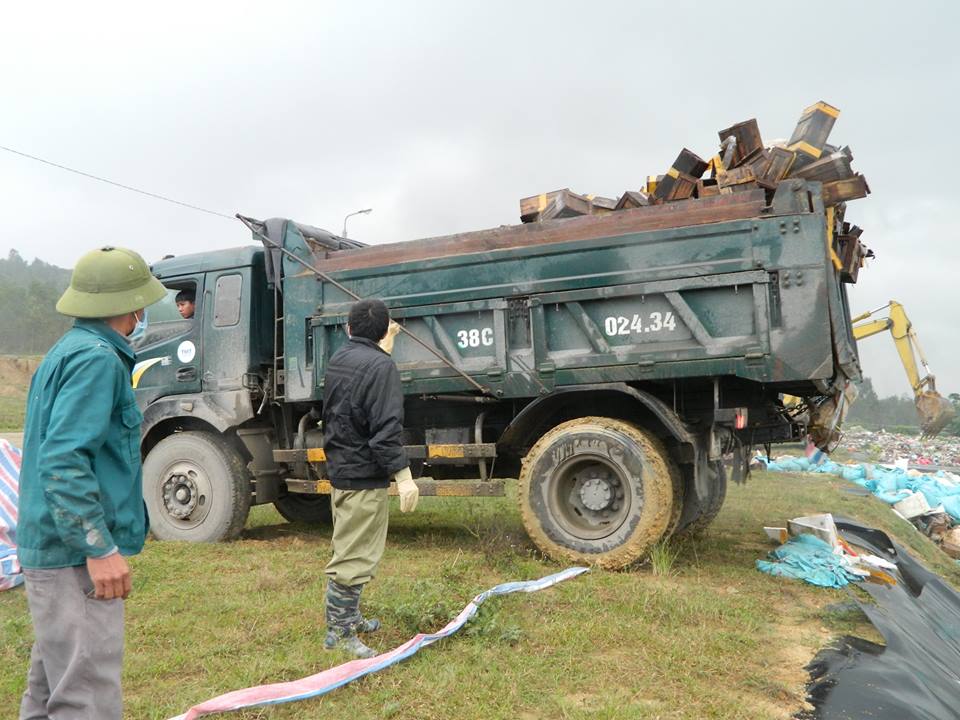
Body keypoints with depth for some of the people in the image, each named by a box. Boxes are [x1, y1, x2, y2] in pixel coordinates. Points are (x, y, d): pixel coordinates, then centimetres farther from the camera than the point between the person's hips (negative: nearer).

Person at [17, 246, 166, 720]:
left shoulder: (69, 349, 13)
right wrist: (99, 548, -24)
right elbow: (63, 461, -25)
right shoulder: (97, 359, -17)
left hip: (51, 550, 10)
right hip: (75, 556, -10)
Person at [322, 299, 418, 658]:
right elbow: (387, 427, -25)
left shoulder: (339, 359, 11)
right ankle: (339, 633, 6)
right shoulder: (381, 367, -18)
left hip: (339, 467, 10)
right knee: (356, 556, -2)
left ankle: (347, 617, 37)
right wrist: (402, 474, -25)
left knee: (346, 548, 22)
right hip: (364, 474, -10)